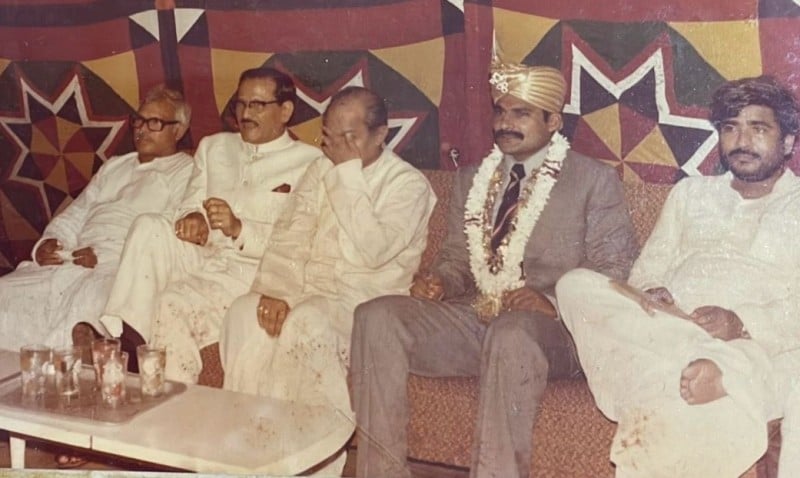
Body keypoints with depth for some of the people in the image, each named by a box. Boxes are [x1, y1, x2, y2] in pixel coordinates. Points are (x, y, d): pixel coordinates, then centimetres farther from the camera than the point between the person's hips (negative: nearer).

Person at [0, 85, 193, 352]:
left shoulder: (186, 173, 5)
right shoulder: (114, 167, 30)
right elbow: (75, 214, 29)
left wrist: (105, 257, -16)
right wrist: (49, 242, 6)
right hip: (66, 265, 7)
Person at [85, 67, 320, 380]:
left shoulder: (309, 164, 3)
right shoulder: (213, 147, 23)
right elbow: (190, 206, 17)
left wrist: (239, 228, -22)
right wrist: (193, 221, -9)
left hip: (251, 273, -5)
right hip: (202, 259, 5)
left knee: (173, 304, -30)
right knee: (150, 228, -25)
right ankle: (123, 336, -33)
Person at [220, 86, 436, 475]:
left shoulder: (409, 184, -5)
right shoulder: (321, 171, 14)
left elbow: (373, 251, -20)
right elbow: (287, 240, 6)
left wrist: (349, 175, -17)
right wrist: (276, 292, -13)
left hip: (366, 298, -5)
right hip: (307, 287, 5)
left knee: (307, 323, -35)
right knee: (245, 312, -25)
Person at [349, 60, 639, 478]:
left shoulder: (595, 181, 6)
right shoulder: (471, 178, 21)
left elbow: (612, 276, 0)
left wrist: (554, 303, -18)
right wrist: (440, 280, -1)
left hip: (547, 329, -5)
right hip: (472, 318, 5)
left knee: (511, 334, -40)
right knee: (376, 316, -20)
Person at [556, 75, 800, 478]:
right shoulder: (690, 192, 25)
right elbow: (647, 271, 17)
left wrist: (742, 323, -21)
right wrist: (649, 296, -8)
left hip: (754, 350, -5)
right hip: (663, 336, 5)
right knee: (577, 286, -25)